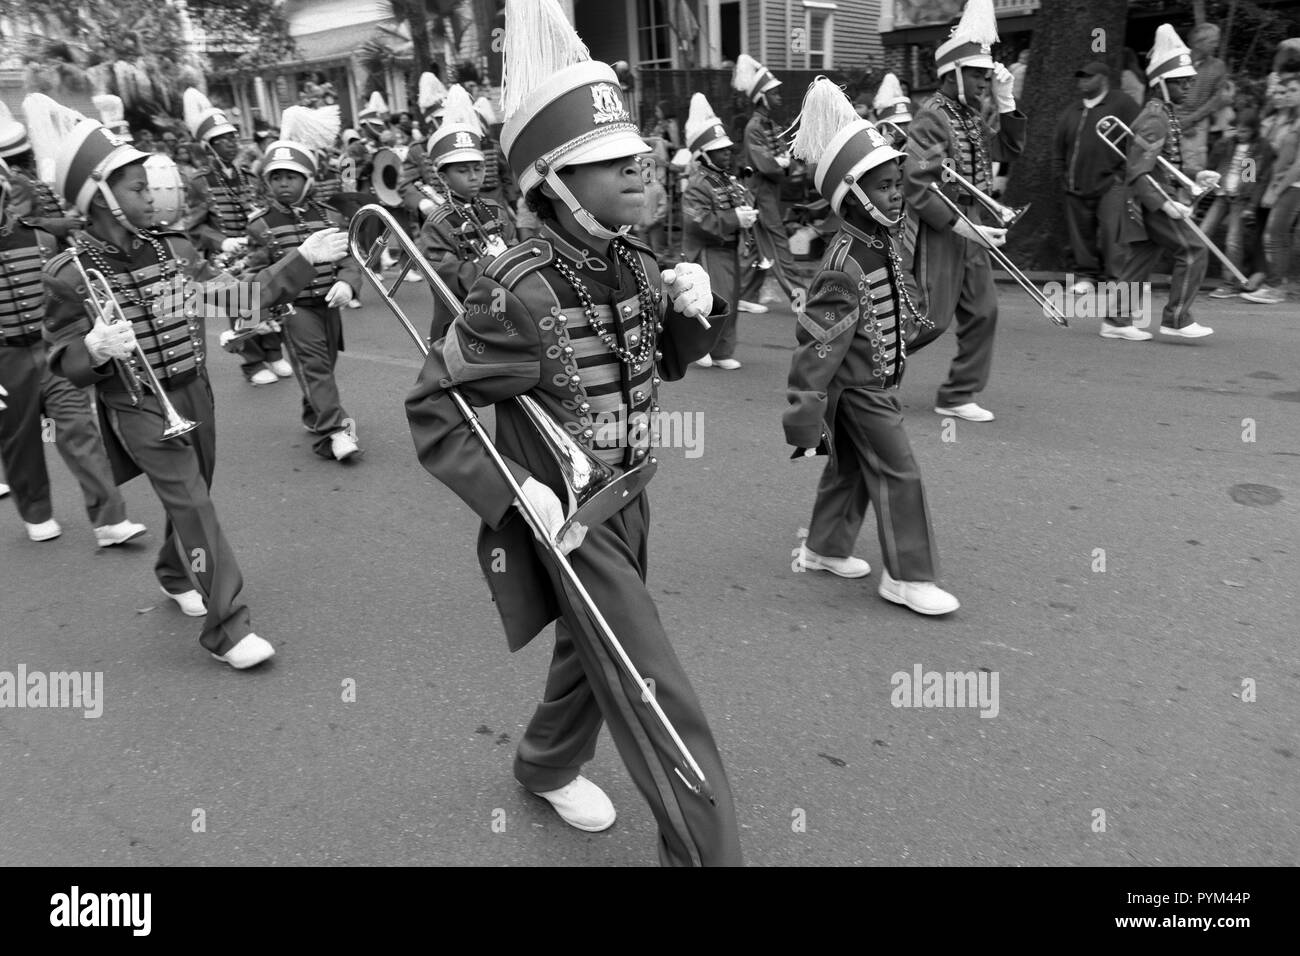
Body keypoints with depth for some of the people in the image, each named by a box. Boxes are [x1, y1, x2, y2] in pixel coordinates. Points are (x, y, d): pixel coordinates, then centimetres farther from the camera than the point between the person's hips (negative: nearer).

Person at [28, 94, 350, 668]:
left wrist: (304, 259, -2)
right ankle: (226, 628, -4)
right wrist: (95, 348, -30)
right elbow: (64, 365, -7)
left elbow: (241, 299, 2)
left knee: (192, 498, 18)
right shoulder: (70, 274, -13)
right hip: (137, 409, -5)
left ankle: (175, 575, 47)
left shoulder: (174, 250, 0)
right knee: (193, 506, -11)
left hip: (194, 394, 6)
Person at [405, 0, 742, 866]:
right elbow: (431, 409, -18)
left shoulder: (635, 264, -4)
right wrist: (514, 495, -28)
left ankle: (548, 765, 54)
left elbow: (668, 362, 11)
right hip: (568, 518, -7)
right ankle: (707, 853, 16)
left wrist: (694, 310, -10)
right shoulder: (521, 296, -26)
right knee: (661, 702, -3)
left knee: (593, 650, 26)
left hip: (629, 500, 8)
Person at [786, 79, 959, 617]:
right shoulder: (845, 268, -27)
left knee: (850, 469, 19)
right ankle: (908, 577, 9)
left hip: (874, 382, 10)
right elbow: (817, 346, -29)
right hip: (860, 390, -9)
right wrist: (805, 421, -29)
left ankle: (824, 549, 35)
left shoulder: (880, 243, 2)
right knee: (898, 474, -3)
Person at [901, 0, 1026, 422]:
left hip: (970, 230, 8)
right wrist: (962, 225, -22)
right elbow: (916, 185, -20)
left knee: (982, 312, 6)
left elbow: (1010, 148, 18)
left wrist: (1006, 102, 5)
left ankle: (957, 396, 14)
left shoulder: (972, 118, 14)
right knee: (932, 318, -5)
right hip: (937, 232, -8)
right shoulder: (932, 117, -13)